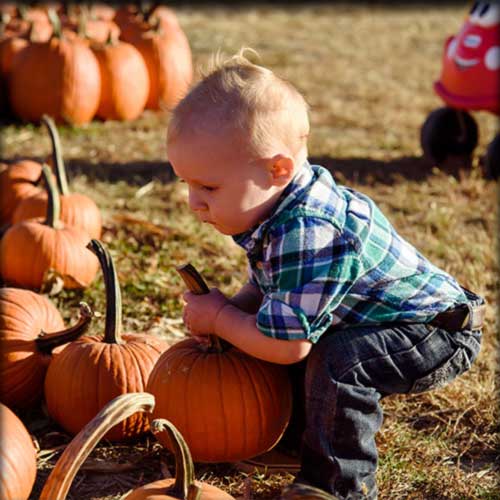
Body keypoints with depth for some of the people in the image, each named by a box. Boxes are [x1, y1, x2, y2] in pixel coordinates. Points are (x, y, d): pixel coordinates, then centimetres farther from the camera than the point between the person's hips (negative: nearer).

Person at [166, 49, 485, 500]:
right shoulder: (282, 206, -6)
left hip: (441, 333, -10)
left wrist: (218, 318, -17)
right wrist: (230, 309, -10)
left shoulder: (307, 234, -37)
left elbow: (287, 347, -33)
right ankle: (301, 428, 28)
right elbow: (265, 285, 11)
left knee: (338, 361, -32)